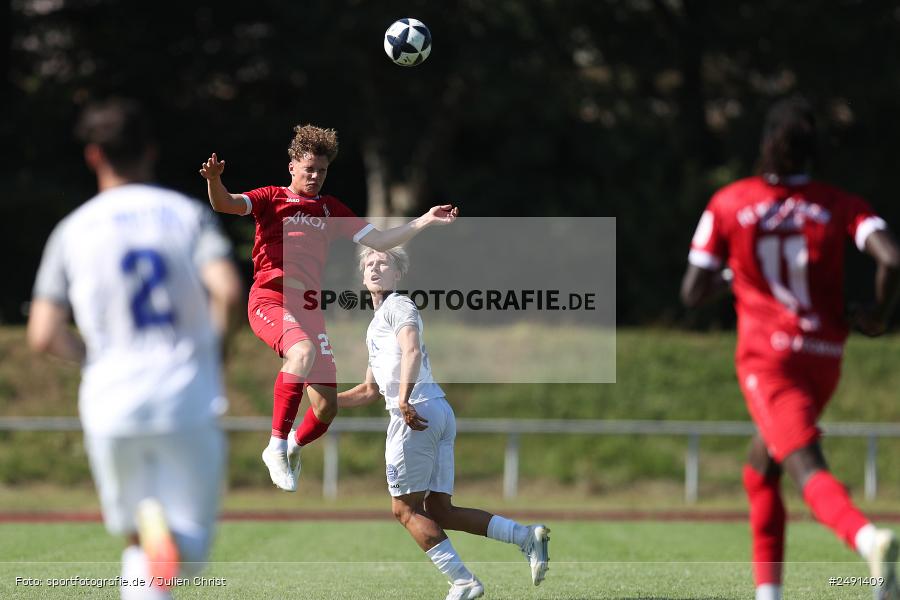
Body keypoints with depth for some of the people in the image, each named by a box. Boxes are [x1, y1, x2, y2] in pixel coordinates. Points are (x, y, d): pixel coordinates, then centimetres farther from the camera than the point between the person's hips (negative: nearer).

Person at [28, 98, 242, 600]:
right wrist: (212, 346, 5)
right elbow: (228, 290, -14)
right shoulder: (189, 214, 3)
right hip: (188, 402, -1)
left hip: (112, 407, 1)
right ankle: (161, 523, -33)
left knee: (138, 541, 19)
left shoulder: (73, 232, 4)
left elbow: (44, 336, -3)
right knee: (190, 550, 4)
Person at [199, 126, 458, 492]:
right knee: (303, 351, -38)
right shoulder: (272, 199, 8)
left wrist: (424, 222, 10)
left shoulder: (331, 210, 20)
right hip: (269, 298, -5)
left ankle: (294, 447, 32)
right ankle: (276, 446, -28)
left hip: (308, 307, 5)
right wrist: (214, 180, -30)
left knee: (326, 407, -2)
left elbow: (378, 241, 19)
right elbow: (224, 204, -8)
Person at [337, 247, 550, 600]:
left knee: (406, 508, -5)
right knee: (438, 511, 4)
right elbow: (369, 391, 36)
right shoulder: (377, 323, 31)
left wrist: (404, 399, -29)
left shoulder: (397, 306, 1)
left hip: (416, 414, -9)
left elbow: (412, 350, -19)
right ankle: (526, 536, -5)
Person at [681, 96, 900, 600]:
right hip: (824, 359, 4)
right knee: (762, 471, 23)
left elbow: (693, 293, 1)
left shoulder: (727, 205, -1)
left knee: (807, 466, -19)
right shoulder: (840, 206, 1)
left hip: (765, 357, -4)